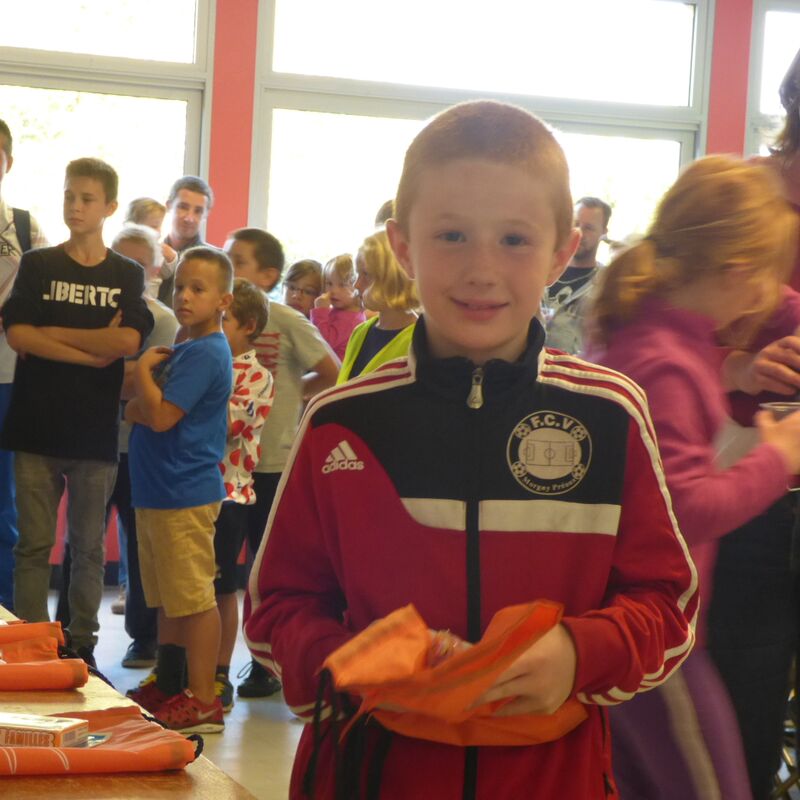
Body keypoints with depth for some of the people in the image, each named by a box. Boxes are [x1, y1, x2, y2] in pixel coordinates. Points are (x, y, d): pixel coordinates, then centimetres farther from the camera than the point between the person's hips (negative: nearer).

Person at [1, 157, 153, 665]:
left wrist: (53, 332, -8)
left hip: (96, 432, 0)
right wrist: (92, 353, -13)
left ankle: (83, 646, 15)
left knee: (89, 548, 6)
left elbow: (128, 341, -9)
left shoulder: (128, 275, 7)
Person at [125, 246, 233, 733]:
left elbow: (160, 415, -21)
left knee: (195, 598, -5)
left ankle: (203, 701, 0)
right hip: (158, 491, 10)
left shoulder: (205, 354, -15)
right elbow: (136, 412, 17)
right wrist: (145, 405, -4)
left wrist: (143, 370, -7)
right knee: (168, 598, 17)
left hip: (185, 495, -10)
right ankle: (168, 687, 26)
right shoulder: (182, 351, 16)